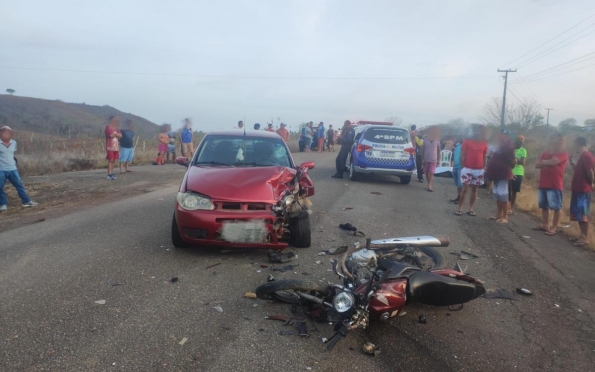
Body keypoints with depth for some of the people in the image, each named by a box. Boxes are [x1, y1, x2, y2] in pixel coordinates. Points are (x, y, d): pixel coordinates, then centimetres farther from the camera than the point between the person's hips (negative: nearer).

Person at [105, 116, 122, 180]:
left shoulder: (116, 128, 16)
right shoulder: (108, 127, -7)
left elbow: (120, 135, 4)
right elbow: (111, 135, -20)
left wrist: (114, 133, -10)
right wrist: (116, 133, -2)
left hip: (116, 147, 7)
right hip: (110, 147, -7)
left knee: (114, 160, 8)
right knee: (110, 160, -9)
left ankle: (111, 173, 15)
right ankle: (109, 174, -8)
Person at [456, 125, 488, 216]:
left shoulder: (484, 144, 8)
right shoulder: (467, 141, -2)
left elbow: (485, 157, 12)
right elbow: (462, 155, -1)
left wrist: (484, 168, 4)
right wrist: (462, 167, -6)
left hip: (479, 170, 3)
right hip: (467, 169, -3)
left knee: (474, 189, 7)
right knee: (465, 189, -5)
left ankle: (470, 209, 13)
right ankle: (460, 209, 0)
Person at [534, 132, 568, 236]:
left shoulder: (563, 153, -5)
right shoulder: (546, 152, 14)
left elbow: (552, 162, -21)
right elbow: (537, 165, 6)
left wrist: (543, 162, -2)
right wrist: (548, 163, -10)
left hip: (555, 185, -7)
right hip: (543, 183, 7)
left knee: (556, 207, -2)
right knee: (544, 206, 13)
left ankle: (554, 227, 3)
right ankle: (545, 225, 22)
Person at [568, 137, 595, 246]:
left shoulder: (586, 156, -15)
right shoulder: (582, 156, 16)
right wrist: (572, 163, 15)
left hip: (583, 190, -10)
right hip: (578, 189, 10)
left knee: (583, 214, -6)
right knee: (578, 214, 12)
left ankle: (585, 238, -2)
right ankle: (582, 235, 18)